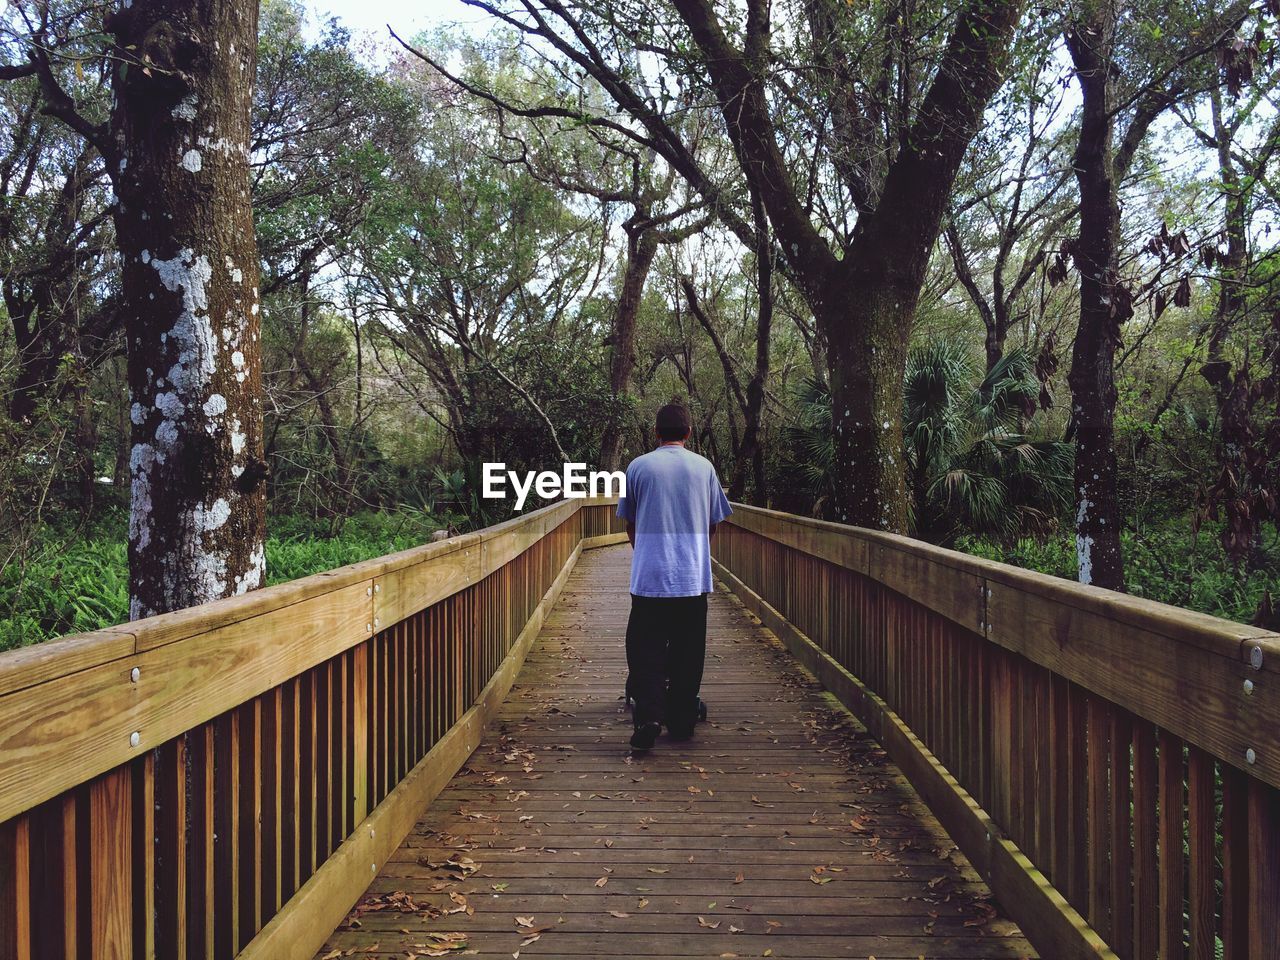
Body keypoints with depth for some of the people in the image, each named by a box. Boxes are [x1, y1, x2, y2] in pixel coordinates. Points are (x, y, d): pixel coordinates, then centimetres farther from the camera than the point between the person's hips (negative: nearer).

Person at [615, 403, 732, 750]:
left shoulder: (638, 467, 0)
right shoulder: (704, 467, 4)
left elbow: (630, 523, 11)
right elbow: (713, 523, 13)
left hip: (649, 577, -1)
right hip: (693, 578, 1)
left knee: (646, 652, 5)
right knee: (687, 654, 11)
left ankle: (648, 718, -8)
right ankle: (682, 721, 17)